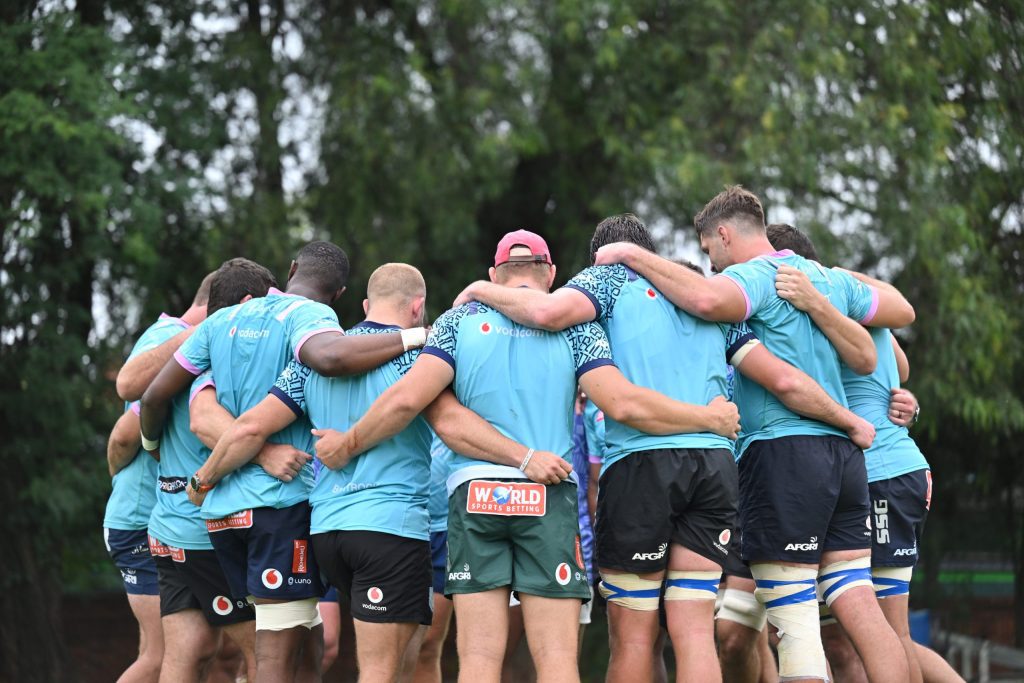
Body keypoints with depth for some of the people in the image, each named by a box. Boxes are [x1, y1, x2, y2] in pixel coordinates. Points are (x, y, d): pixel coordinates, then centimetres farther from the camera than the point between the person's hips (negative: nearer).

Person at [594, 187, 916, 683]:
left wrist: (636, 257, -16)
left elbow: (707, 299, -29)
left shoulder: (754, 276, -6)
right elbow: (902, 310, 31)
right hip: (844, 451, 7)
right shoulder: (832, 279, 19)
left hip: (782, 450, -7)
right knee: (859, 607, 2)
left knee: (795, 621, -7)